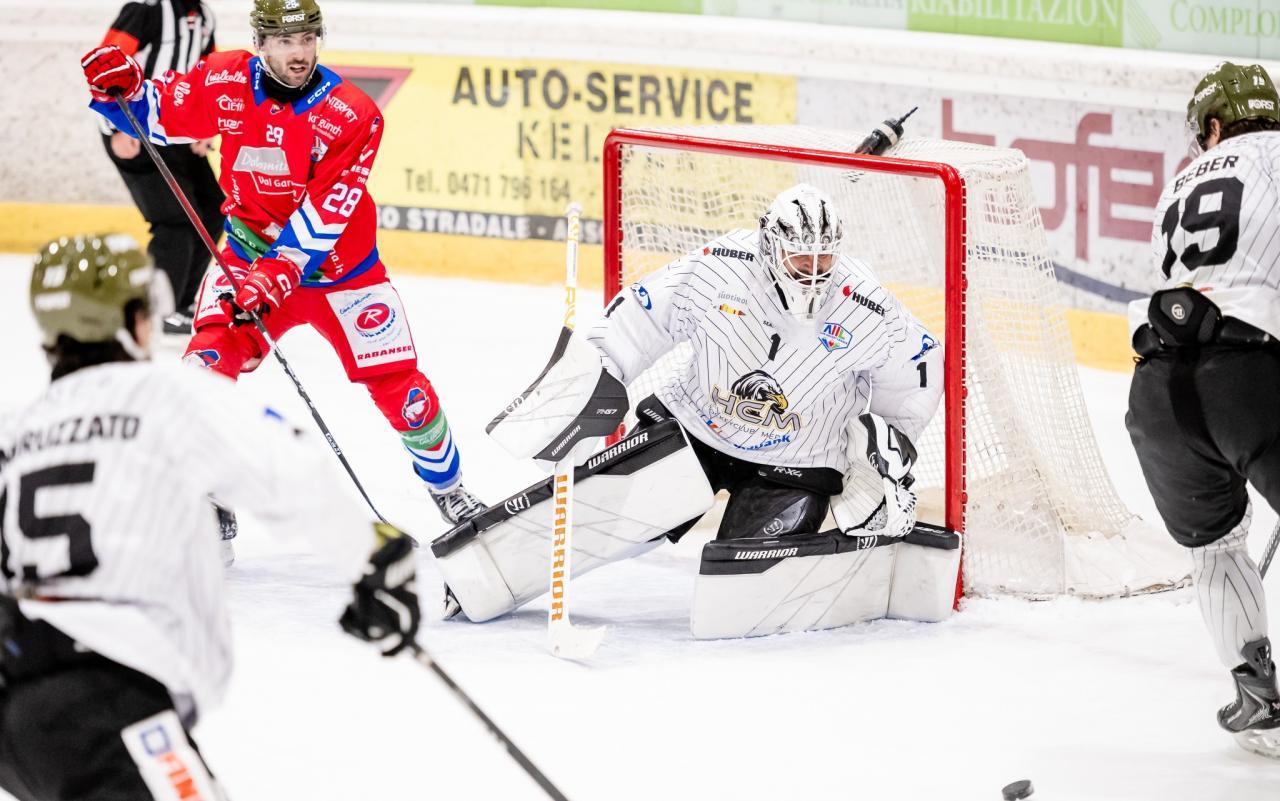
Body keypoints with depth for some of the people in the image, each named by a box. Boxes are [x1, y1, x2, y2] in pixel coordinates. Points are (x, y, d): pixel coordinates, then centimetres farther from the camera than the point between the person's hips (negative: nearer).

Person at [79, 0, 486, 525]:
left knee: (399, 386, 1)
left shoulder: (353, 116, -21)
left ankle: (447, 487, 28)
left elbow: (324, 215, -25)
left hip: (339, 267, -1)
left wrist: (279, 272, -35)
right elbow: (156, 114, -3)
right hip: (250, 256, 1)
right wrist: (121, 87, -24)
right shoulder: (226, 84, -13)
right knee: (210, 360, -21)